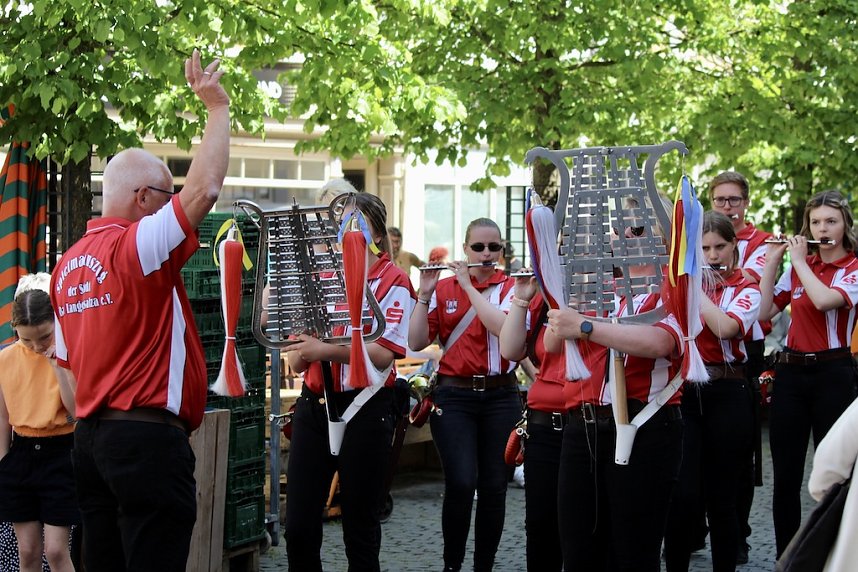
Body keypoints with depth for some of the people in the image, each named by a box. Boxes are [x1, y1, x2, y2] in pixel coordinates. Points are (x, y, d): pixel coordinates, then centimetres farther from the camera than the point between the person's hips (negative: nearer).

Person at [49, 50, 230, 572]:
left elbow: (68, 361, 16)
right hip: (148, 437, -8)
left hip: (91, 436, 9)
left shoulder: (68, 264, 12)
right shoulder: (137, 246, -13)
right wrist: (218, 107, -9)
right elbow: (204, 189, -21)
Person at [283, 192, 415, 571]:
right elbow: (296, 363, 10)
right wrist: (301, 345, -12)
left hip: (365, 408, -4)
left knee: (360, 526, 4)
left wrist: (325, 350, -27)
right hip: (314, 405, 4)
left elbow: (382, 355, -17)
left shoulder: (393, 283, -3)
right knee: (298, 526, 3)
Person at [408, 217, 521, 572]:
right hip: (454, 396, 0)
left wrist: (469, 286, -14)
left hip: (500, 396, 1)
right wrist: (424, 293, -10)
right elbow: (417, 343, -2)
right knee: (461, 483, -14)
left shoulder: (512, 288, 4)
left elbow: (503, 327, -17)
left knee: (494, 487, 1)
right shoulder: (443, 289, 6)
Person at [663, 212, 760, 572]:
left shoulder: (745, 289, 4)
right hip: (682, 393, 1)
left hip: (726, 396, -1)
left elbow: (725, 327, -17)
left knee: (720, 496, 5)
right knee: (682, 495, -8)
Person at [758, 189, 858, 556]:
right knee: (785, 476, 5)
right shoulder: (798, 267, 12)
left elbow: (824, 300, -23)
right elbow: (765, 311, 6)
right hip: (790, 371, 5)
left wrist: (800, 260, -11)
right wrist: (771, 262, 1)